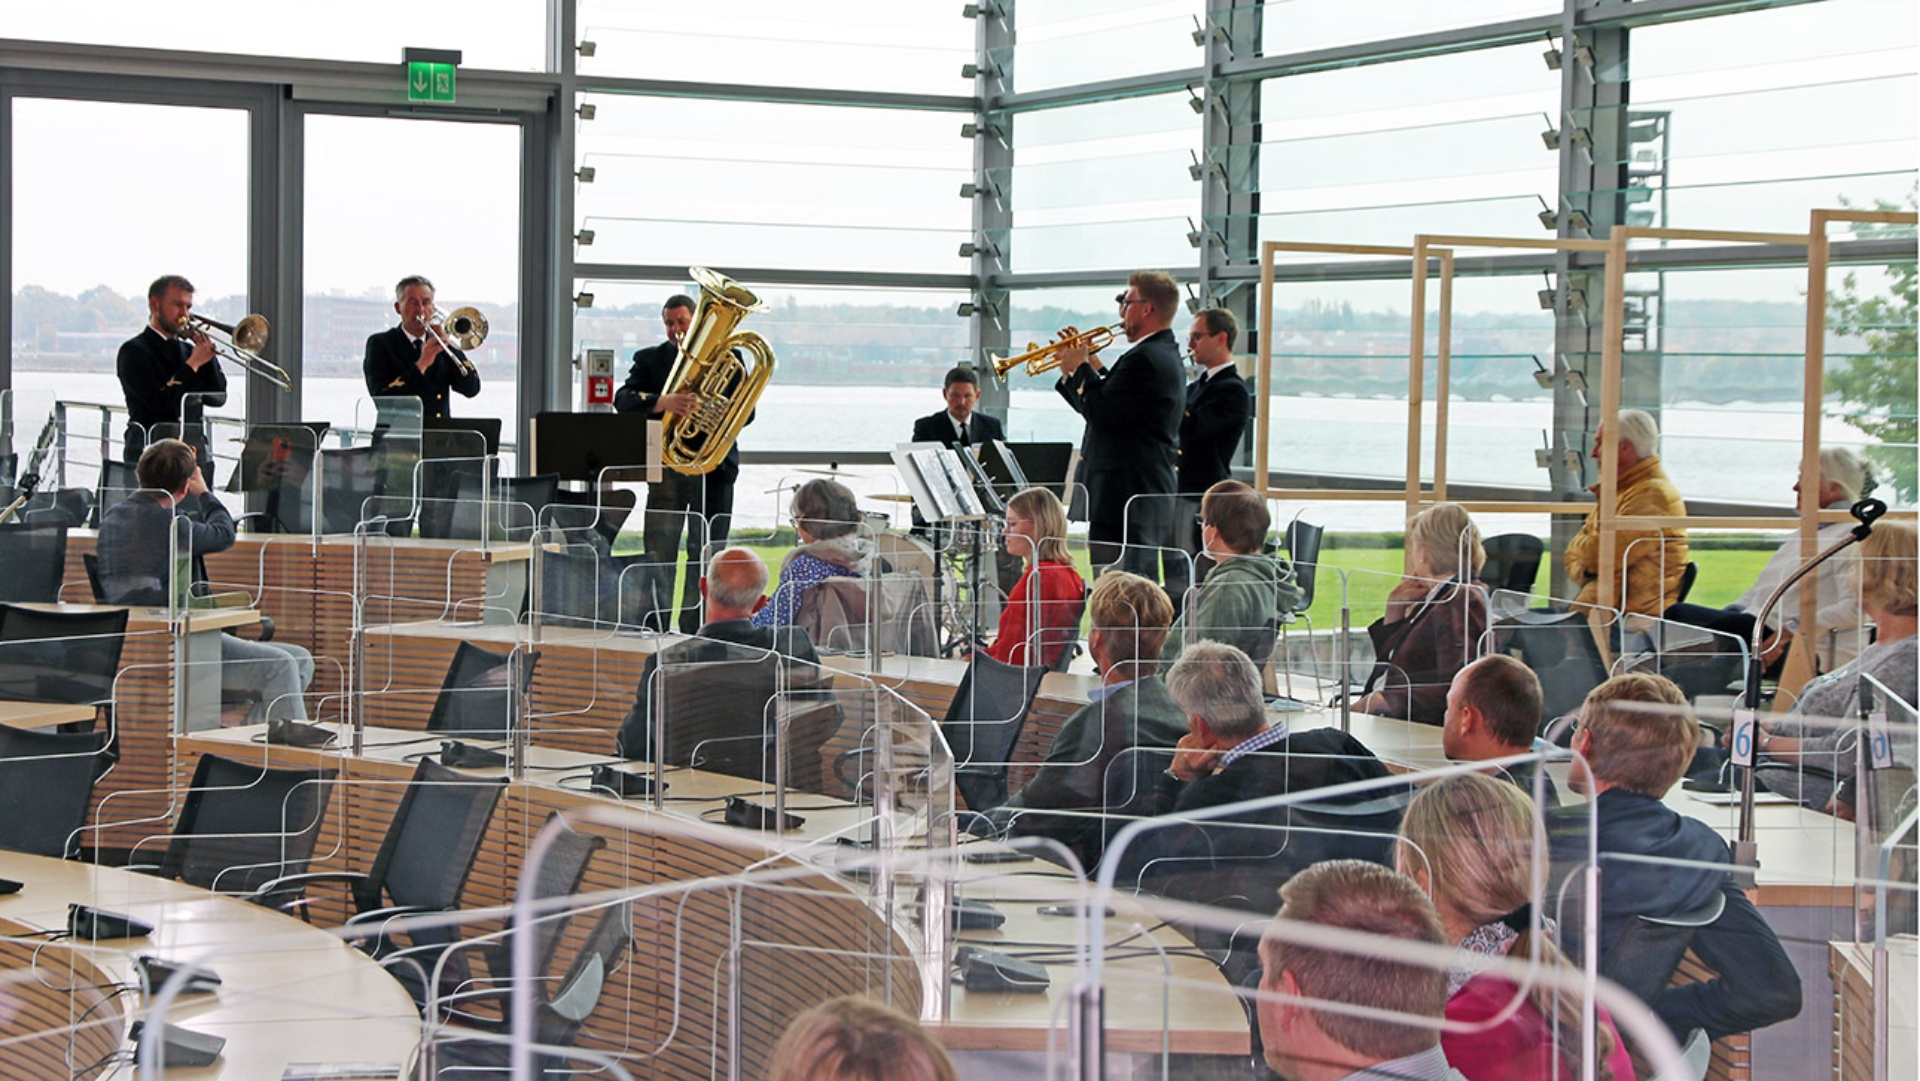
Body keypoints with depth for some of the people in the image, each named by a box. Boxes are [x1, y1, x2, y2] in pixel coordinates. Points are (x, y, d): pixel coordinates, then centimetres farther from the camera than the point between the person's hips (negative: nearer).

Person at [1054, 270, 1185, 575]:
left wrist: (1081, 368, -5)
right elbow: (1109, 407, 19)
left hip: (1124, 503, -11)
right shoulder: (1166, 354, 17)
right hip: (1151, 500, 11)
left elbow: (1101, 412, -20)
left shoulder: (1145, 358, -17)